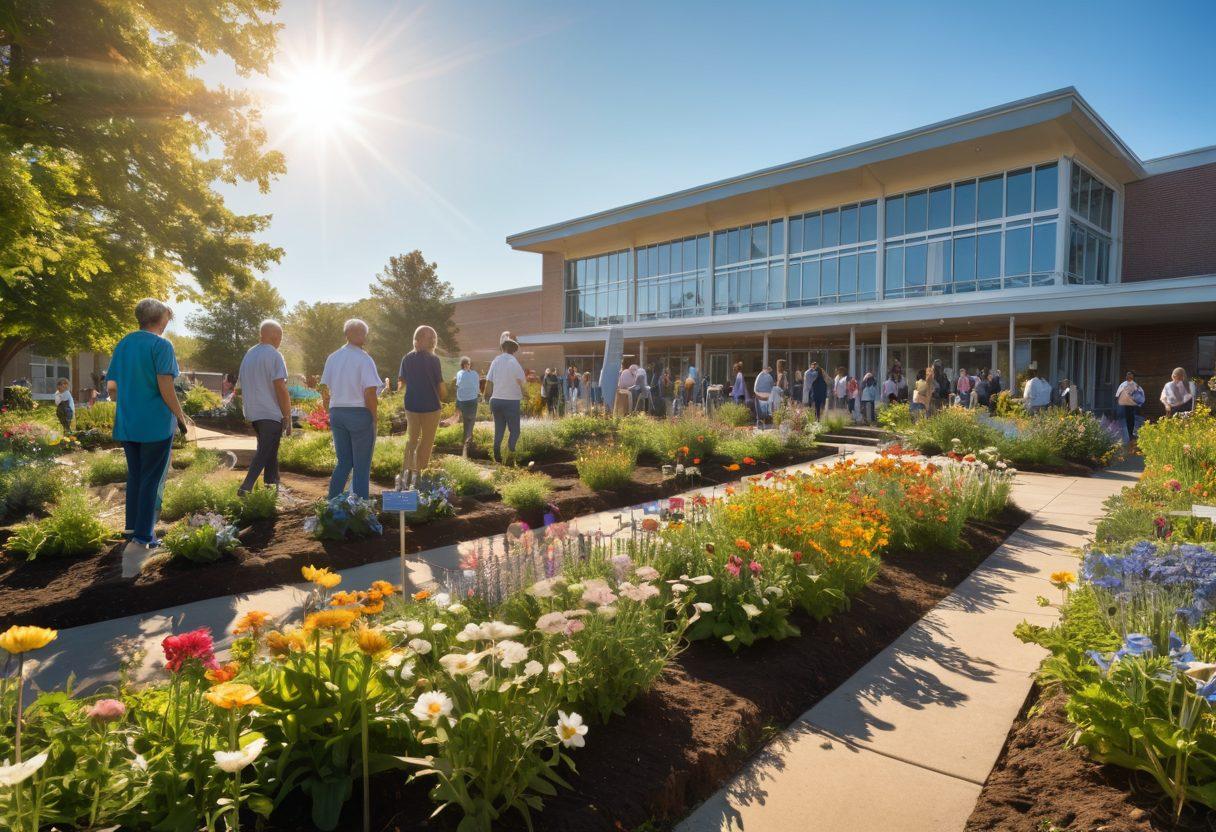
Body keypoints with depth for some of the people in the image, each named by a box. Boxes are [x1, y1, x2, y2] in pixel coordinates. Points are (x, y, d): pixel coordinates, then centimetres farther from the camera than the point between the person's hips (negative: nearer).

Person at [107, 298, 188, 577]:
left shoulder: (122, 344, 11)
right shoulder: (161, 345, -10)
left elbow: (111, 388, 12)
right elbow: (165, 388, -18)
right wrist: (181, 417, -8)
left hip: (126, 424, 7)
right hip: (156, 424, -6)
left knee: (134, 477, 18)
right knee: (152, 481, 0)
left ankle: (132, 530, 25)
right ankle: (142, 538, -2)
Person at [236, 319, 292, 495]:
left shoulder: (248, 354, 13)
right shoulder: (274, 355, -11)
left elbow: (243, 384, 19)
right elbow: (281, 388, -15)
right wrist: (288, 417, -11)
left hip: (252, 413, 8)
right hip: (271, 413, -8)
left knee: (269, 450, 19)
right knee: (265, 453, -5)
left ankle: (272, 483, 25)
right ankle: (246, 487, -12)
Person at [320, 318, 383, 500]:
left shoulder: (332, 358, 9)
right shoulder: (364, 359, -12)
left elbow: (324, 389, 12)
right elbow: (370, 391, -17)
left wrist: (330, 413, 18)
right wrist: (373, 417, -8)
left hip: (336, 412, 6)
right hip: (360, 413, -6)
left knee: (343, 462, 17)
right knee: (361, 466, 4)